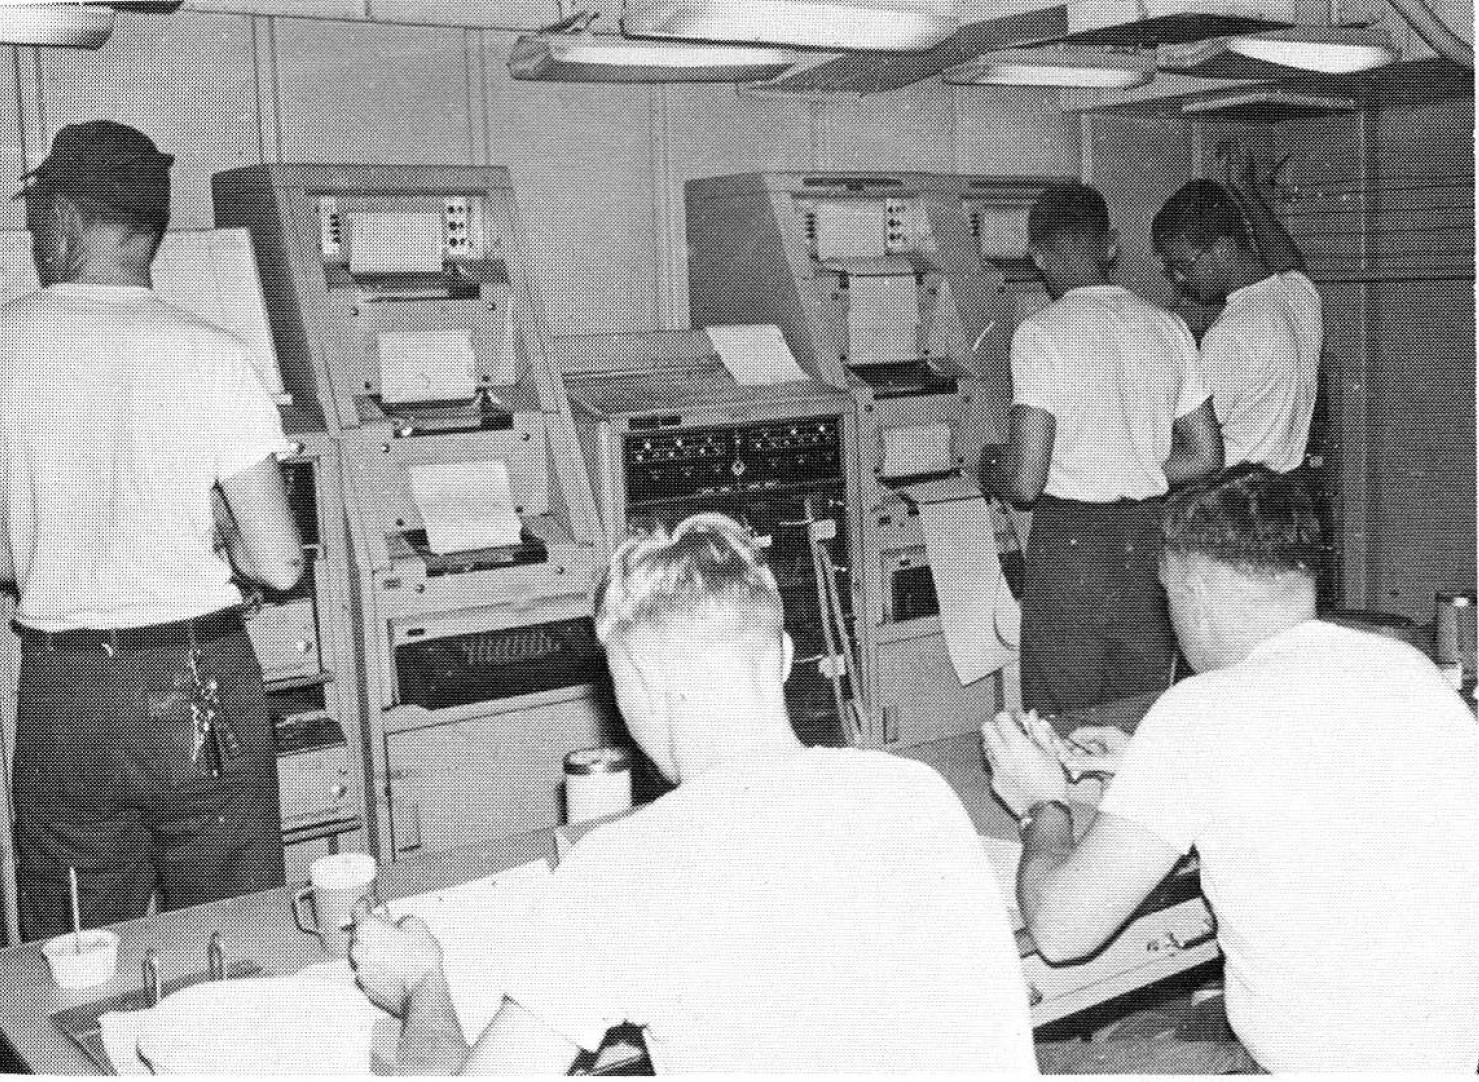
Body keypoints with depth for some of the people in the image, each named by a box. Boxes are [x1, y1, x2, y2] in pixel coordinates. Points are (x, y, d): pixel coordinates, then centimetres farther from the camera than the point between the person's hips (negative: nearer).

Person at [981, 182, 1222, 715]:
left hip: (1070, 543, -5)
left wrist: (988, 472, 5)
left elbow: (1025, 482, -16)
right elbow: (1206, 458, 7)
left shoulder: (1041, 332, -11)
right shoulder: (1168, 327, 4)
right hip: (1152, 542, 5)